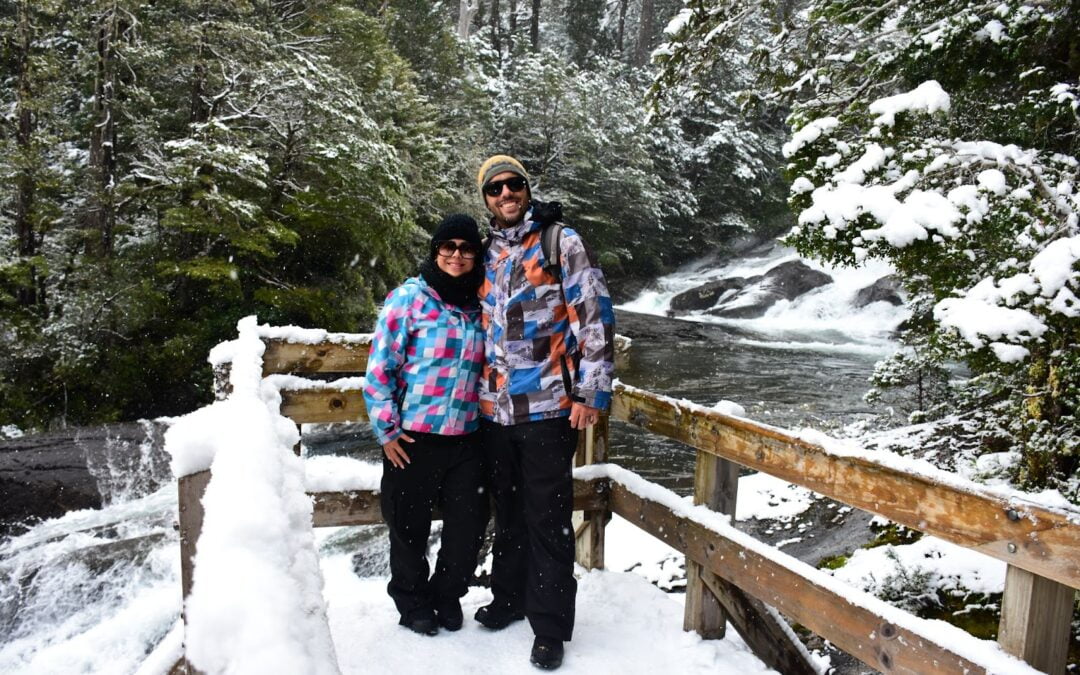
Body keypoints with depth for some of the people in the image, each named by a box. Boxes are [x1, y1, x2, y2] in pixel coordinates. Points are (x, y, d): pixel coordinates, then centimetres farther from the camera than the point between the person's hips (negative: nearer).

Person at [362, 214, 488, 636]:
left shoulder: (481, 306, 6)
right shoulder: (409, 298, -7)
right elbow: (380, 367, -7)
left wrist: (490, 420, 13)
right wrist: (386, 429, -9)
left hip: (466, 438, 4)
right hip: (412, 438, -3)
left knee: (470, 522, 7)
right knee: (409, 524, 10)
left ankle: (447, 595, 33)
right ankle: (412, 602, 33)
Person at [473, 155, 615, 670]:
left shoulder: (562, 243, -4)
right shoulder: (486, 255, 13)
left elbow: (595, 319, -8)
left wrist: (592, 393, -13)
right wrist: (478, 393, 20)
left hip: (549, 408, -5)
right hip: (495, 409, 6)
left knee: (548, 519, 1)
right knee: (507, 512, 18)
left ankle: (550, 627, 14)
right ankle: (509, 598, 36)